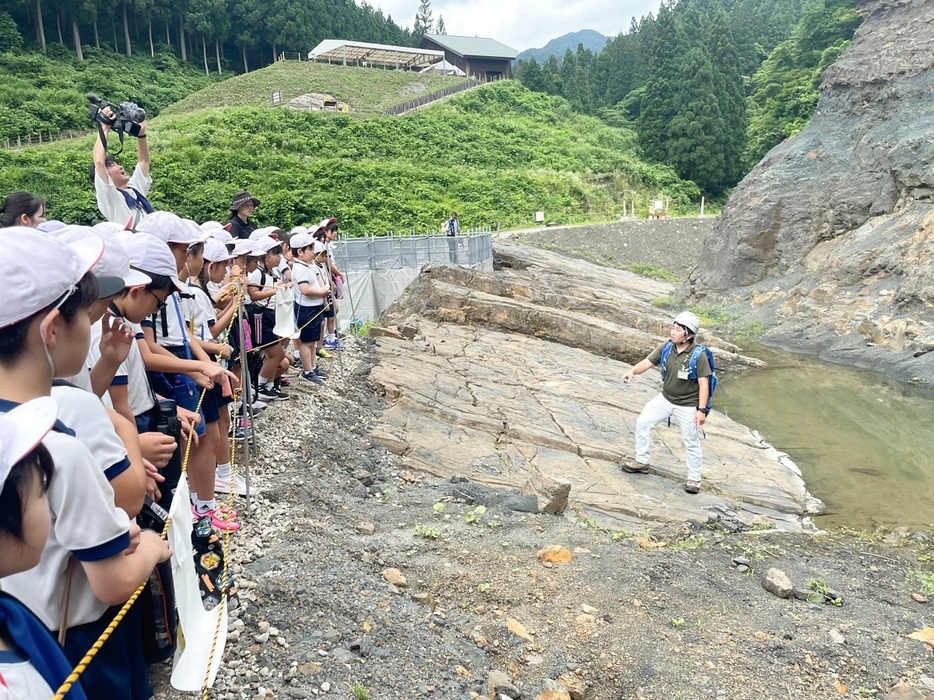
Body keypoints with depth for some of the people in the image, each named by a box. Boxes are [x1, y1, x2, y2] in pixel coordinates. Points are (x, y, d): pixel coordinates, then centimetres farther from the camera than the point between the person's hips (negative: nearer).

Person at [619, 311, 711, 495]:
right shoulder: (666, 348, -9)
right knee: (643, 422, 5)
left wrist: (702, 409, -22)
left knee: (691, 442, 6)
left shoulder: (698, 355, -23)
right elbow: (647, 362, -7)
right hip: (665, 399, 5)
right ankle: (641, 462, 22)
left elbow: (704, 383, -20)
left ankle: (694, 478, 24)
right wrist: (632, 371, -28)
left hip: (687, 406, -5)